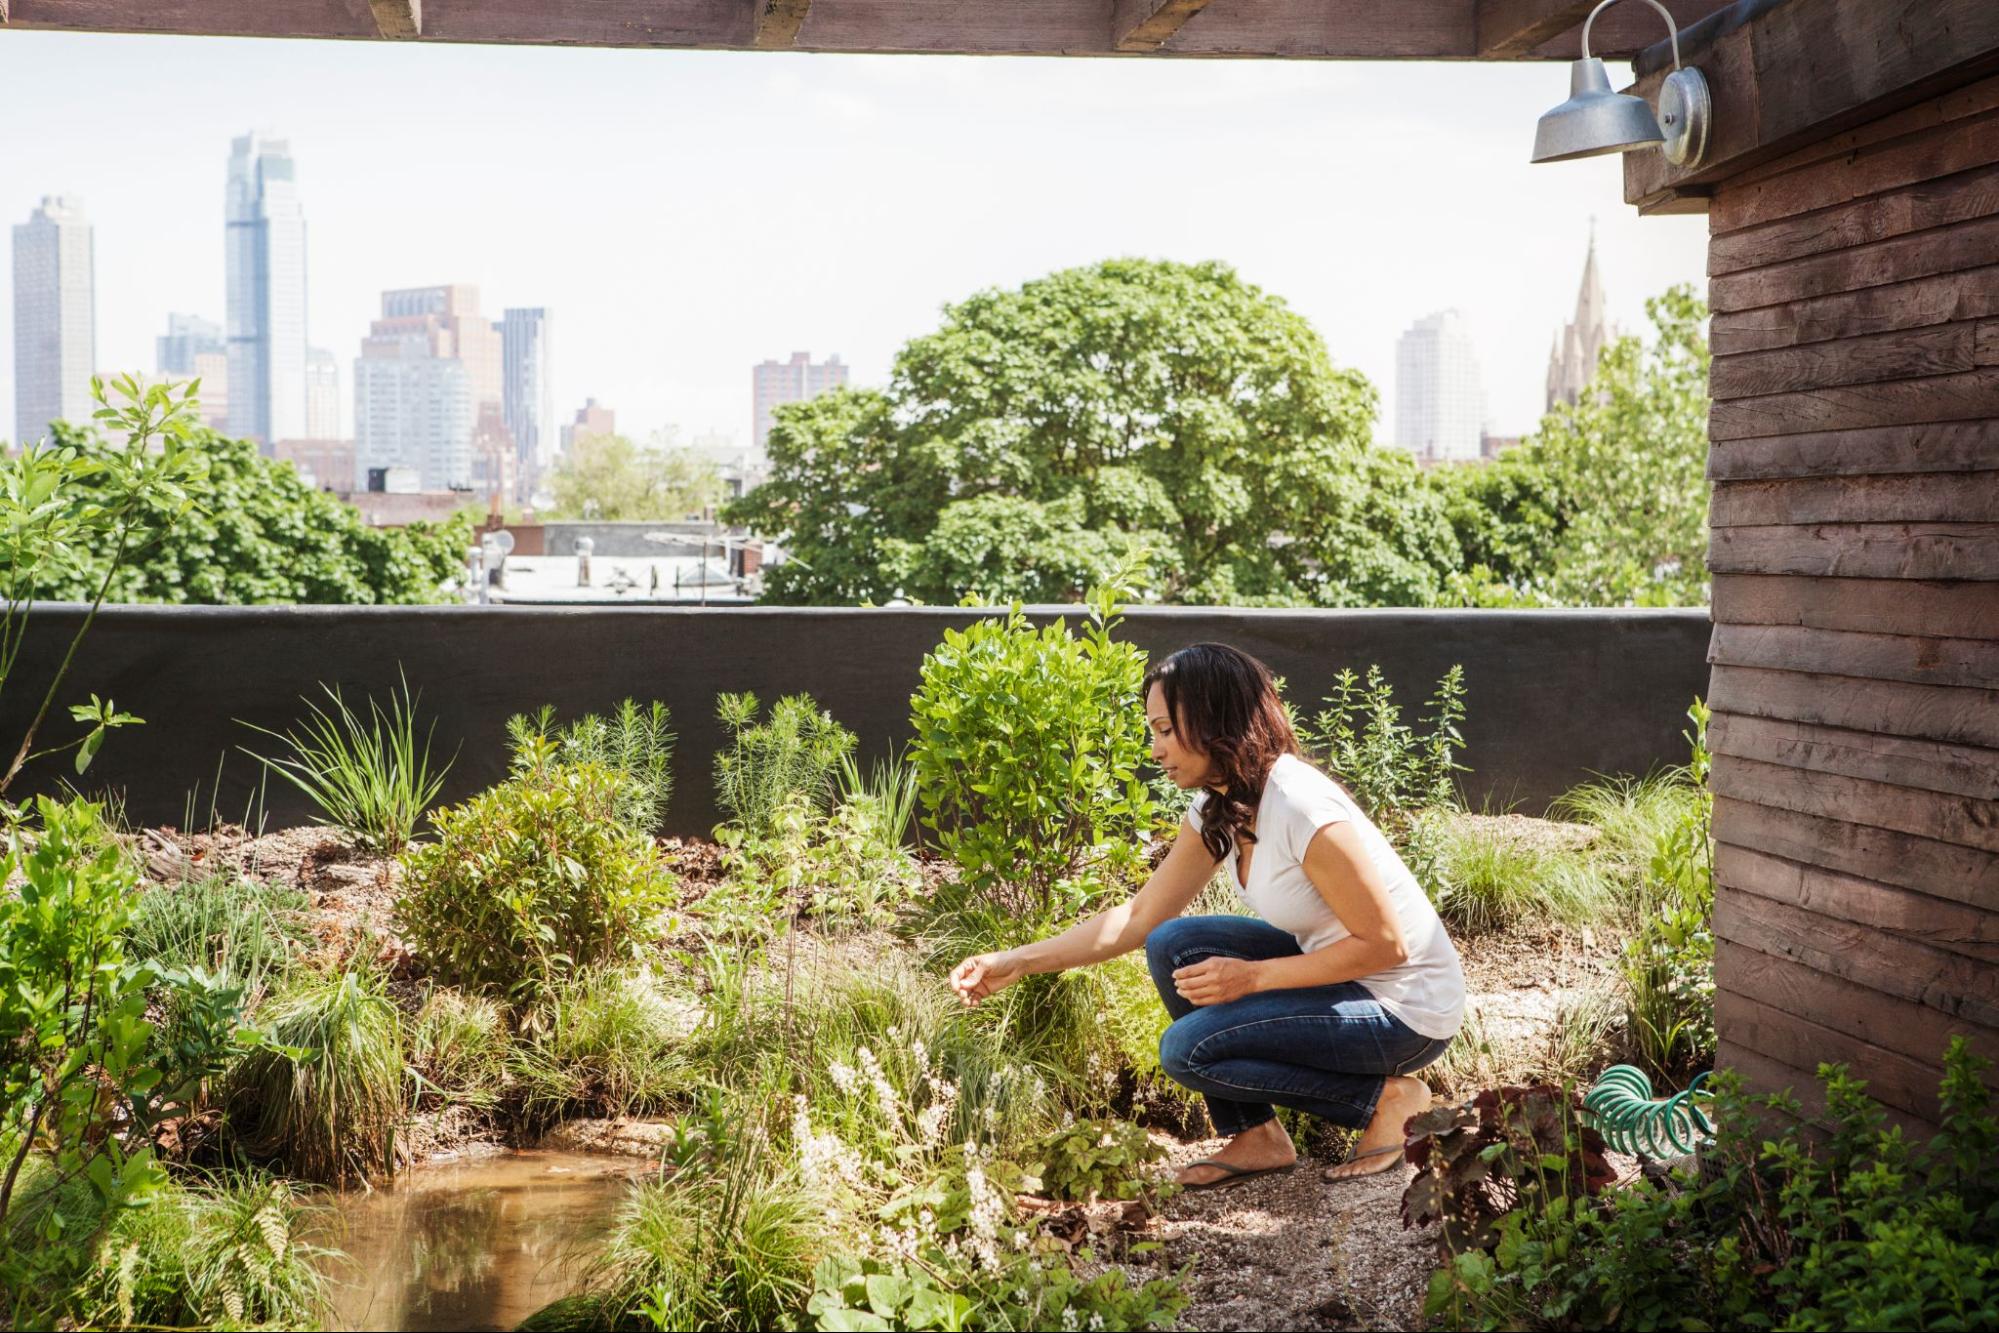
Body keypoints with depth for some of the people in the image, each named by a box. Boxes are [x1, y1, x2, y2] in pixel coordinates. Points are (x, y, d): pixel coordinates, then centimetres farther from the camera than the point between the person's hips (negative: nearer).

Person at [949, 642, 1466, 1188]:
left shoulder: (1303, 811, -27)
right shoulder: (1215, 810, 0)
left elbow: (1385, 945, -22)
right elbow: (1139, 917, 6)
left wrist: (1251, 977, -22)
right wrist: (1017, 961, 0)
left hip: (1405, 1010, -9)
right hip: (1336, 975, 9)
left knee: (1189, 1048, -16)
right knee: (1174, 946, -2)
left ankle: (1386, 1098, -5)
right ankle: (1255, 1137, 5)